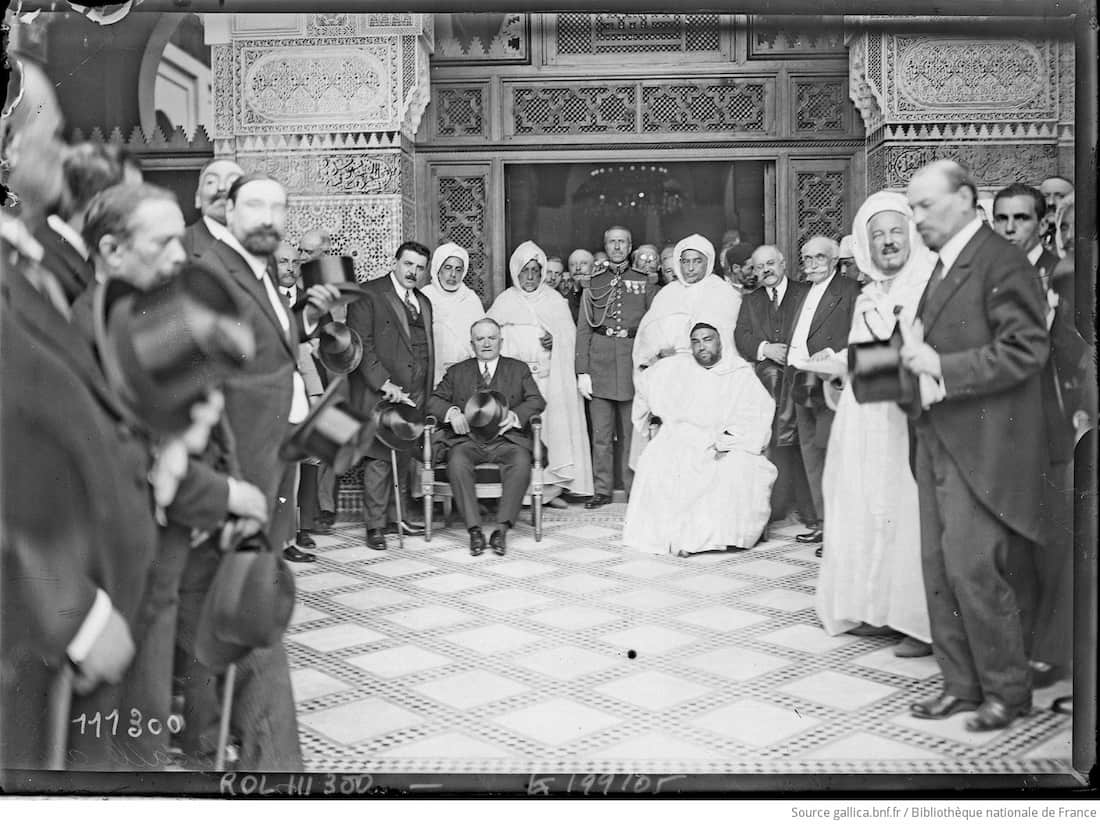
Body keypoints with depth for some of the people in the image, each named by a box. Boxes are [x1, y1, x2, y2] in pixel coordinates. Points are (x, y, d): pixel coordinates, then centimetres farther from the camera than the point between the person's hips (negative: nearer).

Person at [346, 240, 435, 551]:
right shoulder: (368, 295, -3)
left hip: (414, 395, 6)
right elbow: (362, 345, -11)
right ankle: (375, 525, 4)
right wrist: (385, 384, -17)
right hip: (379, 393, -6)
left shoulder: (424, 303, 20)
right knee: (379, 458, -4)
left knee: (404, 457, 9)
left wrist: (425, 393, 11)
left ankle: (398, 514, 22)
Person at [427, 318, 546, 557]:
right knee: (457, 463, -33)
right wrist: (451, 411, -9)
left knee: (521, 463, -34)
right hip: (467, 438, 1)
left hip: (506, 438, 0)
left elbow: (537, 401, 8)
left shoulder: (518, 369, 19)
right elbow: (434, 400, 14)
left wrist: (514, 416, -12)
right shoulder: (457, 372, 22)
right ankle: (474, 530, -32)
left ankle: (502, 528, -33)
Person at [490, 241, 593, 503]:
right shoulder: (505, 301, 11)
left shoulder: (555, 300, 15)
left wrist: (555, 340, -7)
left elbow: (570, 333, 12)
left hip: (551, 376, 1)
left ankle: (553, 483, -4)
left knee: (554, 425, -8)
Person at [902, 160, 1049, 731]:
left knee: (972, 567, -6)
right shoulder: (944, 267, 17)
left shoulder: (1000, 261, -11)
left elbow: (1026, 349, -18)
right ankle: (961, 684, 22)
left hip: (982, 445, -9)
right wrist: (915, 354, 6)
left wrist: (940, 366, -19)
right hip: (939, 441, 9)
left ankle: (1007, 690, 13)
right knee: (938, 567, 10)